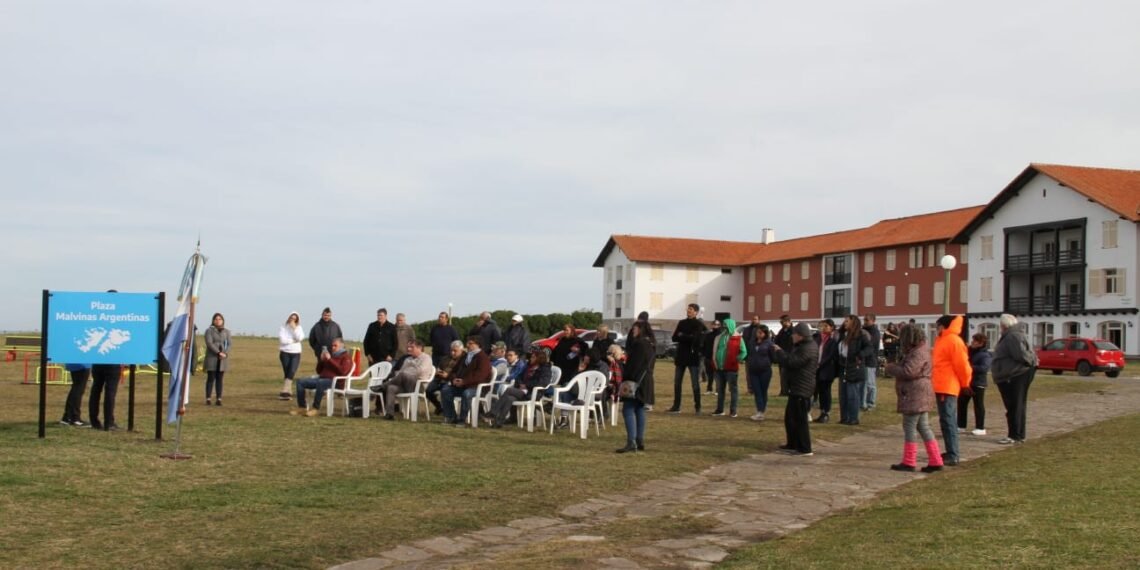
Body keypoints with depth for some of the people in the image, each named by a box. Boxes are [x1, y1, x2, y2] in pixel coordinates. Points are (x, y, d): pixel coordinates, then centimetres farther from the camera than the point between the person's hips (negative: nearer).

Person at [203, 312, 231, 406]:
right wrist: (219, 353, -17)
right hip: (211, 358, -3)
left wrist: (225, 354, -10)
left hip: (222, 359, 3)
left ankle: (218, 399, 2)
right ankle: (208, 399, -2)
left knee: (219, 379, 2)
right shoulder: (209, 330, 0)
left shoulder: (226, 331, 12)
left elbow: (228, 344, 8)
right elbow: (209, 343, -10)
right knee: (211, 379, -4)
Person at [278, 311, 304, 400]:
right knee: (287, 373, 3)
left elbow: (300, 338, -9)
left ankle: (285, 392, -20)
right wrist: (293, 340, -6)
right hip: (285, 353, -1)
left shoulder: (298, 328, 8)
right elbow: (282, 340, -12)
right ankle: (289, 392, 6)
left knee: (292, 372, -16)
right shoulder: (283, 328, 0)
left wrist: (294, 328, -12)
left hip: (296, 353, 1)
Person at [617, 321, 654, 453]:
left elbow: (636, 365, -21)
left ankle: (631, 442, -18)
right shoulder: (646, 344, 17)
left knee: (628, 410, -12)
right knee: (639, 410, 12)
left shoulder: (640, 344, -15)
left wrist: (632, 382, -22)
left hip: (636, 381, -10)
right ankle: (640, 441, 15)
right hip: (643, 381, 10)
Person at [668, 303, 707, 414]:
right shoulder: (682, 323, 11)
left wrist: (681, 336, -7)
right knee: (677, 383, 8)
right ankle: (676, 406, 15)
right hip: (681, 356, 6)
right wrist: (688, 338, -12)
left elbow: (694, 338, -19)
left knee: (695, 384, -2)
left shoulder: (699, 324, -5)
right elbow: (674, 338, 3)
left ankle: (698, 407, 3)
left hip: (693, 357, -6)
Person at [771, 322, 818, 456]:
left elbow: (792, 362, -25)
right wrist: (781, 353, 3)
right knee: (790, 417, 19)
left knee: (800, 419, -9)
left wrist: (779, 352, -12)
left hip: (801, 389, -11)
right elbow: (792, 358, 18)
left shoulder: (808, 349, -20)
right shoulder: (802, 346, 17)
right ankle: (793, 444, 29)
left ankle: (805, 449, -7)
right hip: (796, 388, 11)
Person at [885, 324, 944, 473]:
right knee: (923, 427, 11)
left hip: (916, 395, -11)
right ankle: (935, 461, 12)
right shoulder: (915, 352, 19)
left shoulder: (919, 353, -16)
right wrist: (895, 366, 5)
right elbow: (906, 369, 22)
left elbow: (907, 372, -22)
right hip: (918, 395, 11)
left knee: (910, 427, -4)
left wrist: (891, 368, -9)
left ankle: (909, 462, 0)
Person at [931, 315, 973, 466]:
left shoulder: (953, 341, -14)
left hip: (947, 387, -10)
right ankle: (951, 452, 20)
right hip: (942, 387, 10)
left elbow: (962, 364, -16)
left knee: (947, 421, -10)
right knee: (947, 420, 14)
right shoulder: (943, 340, 16)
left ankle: (953, 456, -10)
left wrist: (965, 383, -6)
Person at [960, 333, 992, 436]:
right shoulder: (969, 351, 11)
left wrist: (970, 367, -27)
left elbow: (984, 368, -28)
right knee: (961, 403, 8)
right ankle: (961, 426, 16)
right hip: (967, 382, 8)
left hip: (978, 383, -8)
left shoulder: (985, 355, -13)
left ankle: (980, 428, 5)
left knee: (978, 405, -2)